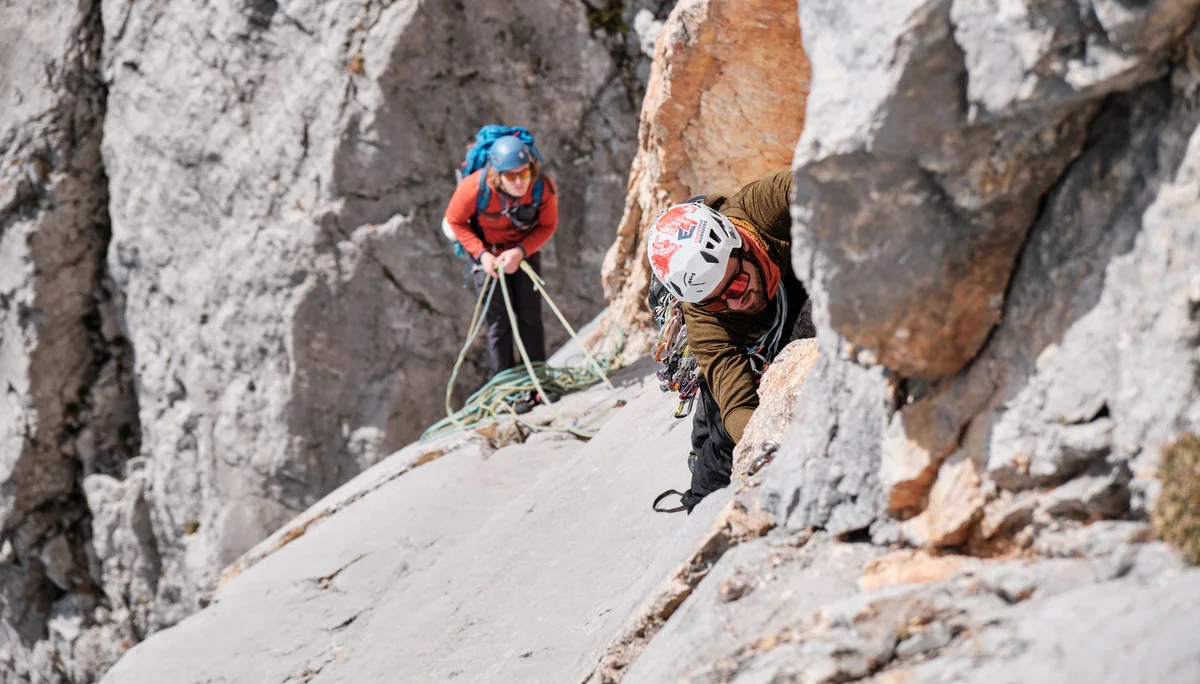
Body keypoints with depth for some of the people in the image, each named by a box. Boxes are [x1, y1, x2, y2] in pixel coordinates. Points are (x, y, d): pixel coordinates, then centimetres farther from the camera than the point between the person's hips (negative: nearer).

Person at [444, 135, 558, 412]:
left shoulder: (544, 187, -29)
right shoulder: (474, 189, -35)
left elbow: (547, 226, -12)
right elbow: (455, 221, -15)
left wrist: (521, 252, -26)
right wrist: (482, 254, -23)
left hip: (524, 250, 2)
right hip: (487, 251, -2)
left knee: (530, 315, 1)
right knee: (499, 319, -4)